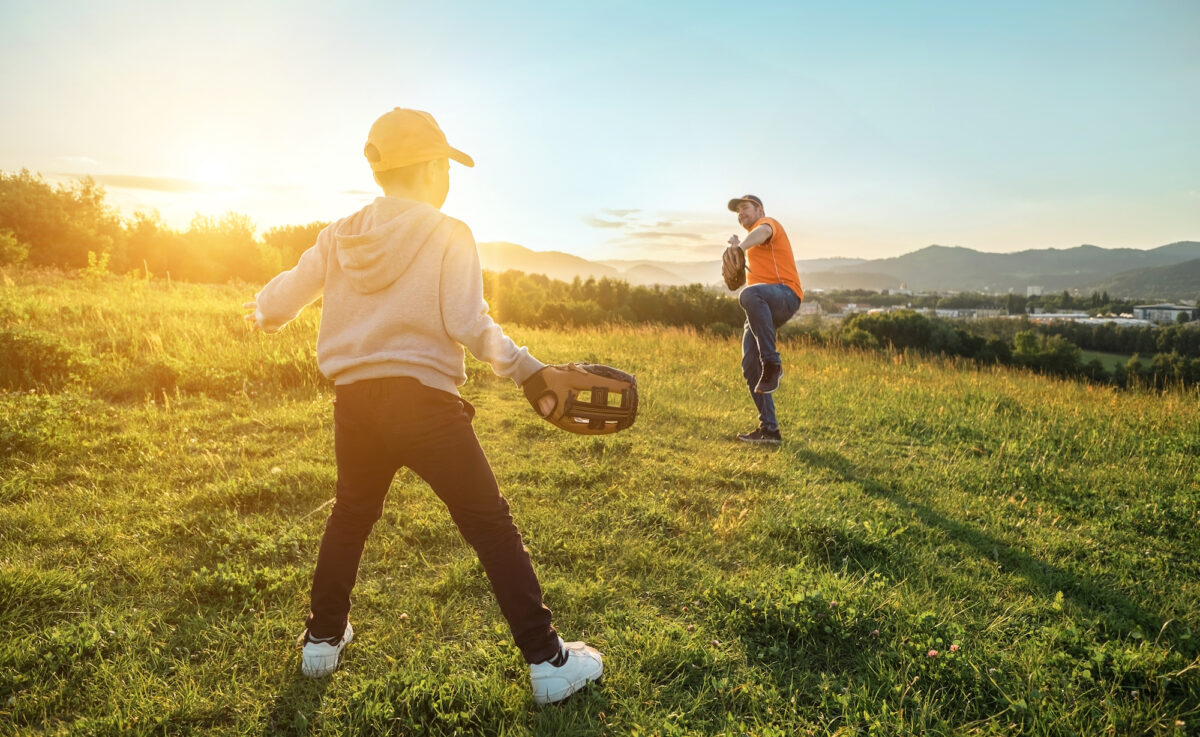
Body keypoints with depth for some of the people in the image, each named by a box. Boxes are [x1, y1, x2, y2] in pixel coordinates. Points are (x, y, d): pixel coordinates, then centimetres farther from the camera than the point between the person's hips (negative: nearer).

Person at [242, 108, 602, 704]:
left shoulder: (340, 236, 7)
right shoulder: (447, 234, -6)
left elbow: (276, 304, 10)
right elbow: (469, 325, -17)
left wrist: (260, 315, 32)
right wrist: (528, 370, -8)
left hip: (355, 402, 5)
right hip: (424, 398, -5)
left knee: (350, 517, 26)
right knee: (491, 526, 2)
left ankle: (323, 638, 37)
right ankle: (547, 661, 6)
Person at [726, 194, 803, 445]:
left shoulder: (768, 222, 5)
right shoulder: (752, 238, 33)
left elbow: (762, 232, -23)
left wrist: (740, 246, -43)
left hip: (785, 295, -10)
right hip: (763, 310, 10)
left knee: (750, 294, -42)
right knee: (750, 367, -1)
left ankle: (772, 363, -37)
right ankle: (769, 429, 3)